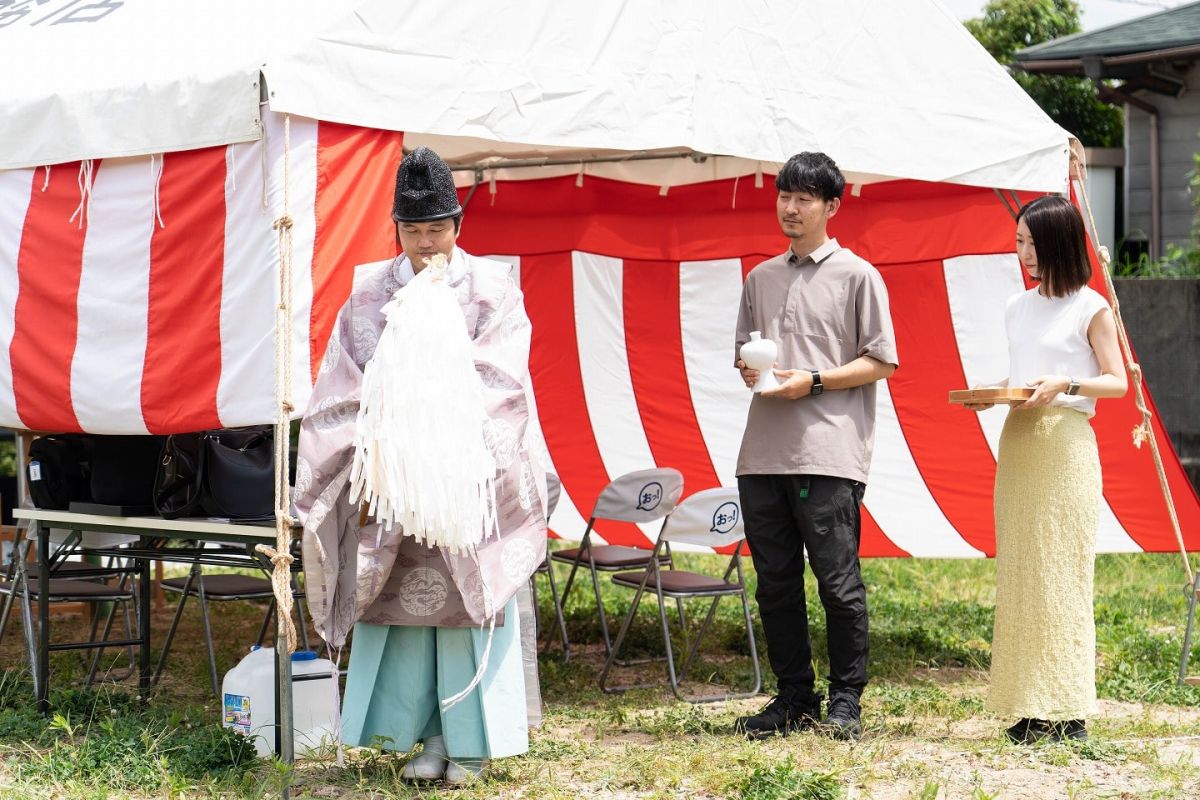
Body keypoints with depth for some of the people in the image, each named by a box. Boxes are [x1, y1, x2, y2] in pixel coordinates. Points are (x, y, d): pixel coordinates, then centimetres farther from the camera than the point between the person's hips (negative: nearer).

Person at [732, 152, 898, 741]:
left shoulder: (857, 275, 1)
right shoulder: (761, 278, 17)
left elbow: (881, 362, -2)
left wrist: (814, 380, -13)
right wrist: (749, 370, 1)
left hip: (829, 453, -6)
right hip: (763, 451, 6)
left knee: (837, 581, -4)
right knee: (775, 582, 8)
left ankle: (845, 700, 7)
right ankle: (794, 698, 17)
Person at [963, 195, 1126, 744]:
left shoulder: (1090, 308, -3)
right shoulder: (1018, 308, 15)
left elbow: (1117, 382, -4)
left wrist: (1066, 385, -19)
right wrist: (990, 393, 4)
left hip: (1065, 446, -7)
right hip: (1016, 442, 7)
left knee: (1061, 573, -7)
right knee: (1018, 572, 5)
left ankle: (1066, 708, -3)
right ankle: (1027, 706, 8)